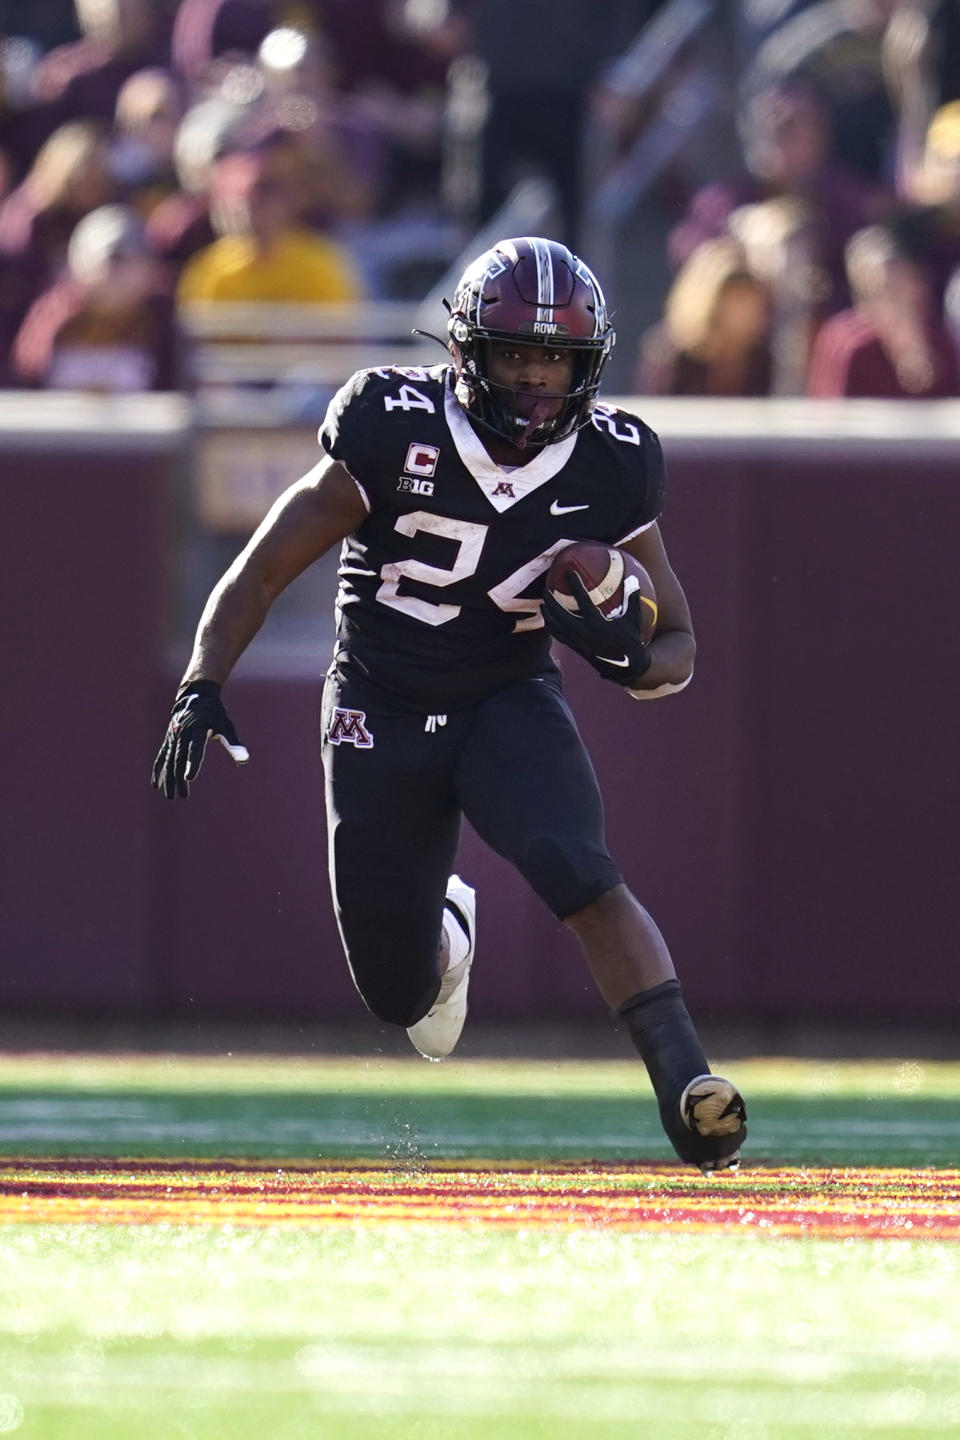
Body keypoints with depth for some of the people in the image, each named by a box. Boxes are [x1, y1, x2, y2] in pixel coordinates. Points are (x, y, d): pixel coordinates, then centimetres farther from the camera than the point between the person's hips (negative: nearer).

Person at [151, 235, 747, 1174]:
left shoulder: (610, 469, -10)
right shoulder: (394, 435, -18)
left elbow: (678, 648, -1)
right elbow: (263, 570, -10)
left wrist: (631, 657, -25)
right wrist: (201, 689, -22)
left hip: (513, 705, 0)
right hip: (381, 716, 0)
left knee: (580, 877, -30)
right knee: (399, 997, 6)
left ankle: (683, 1081, -36)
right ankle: (448, 928, 43)